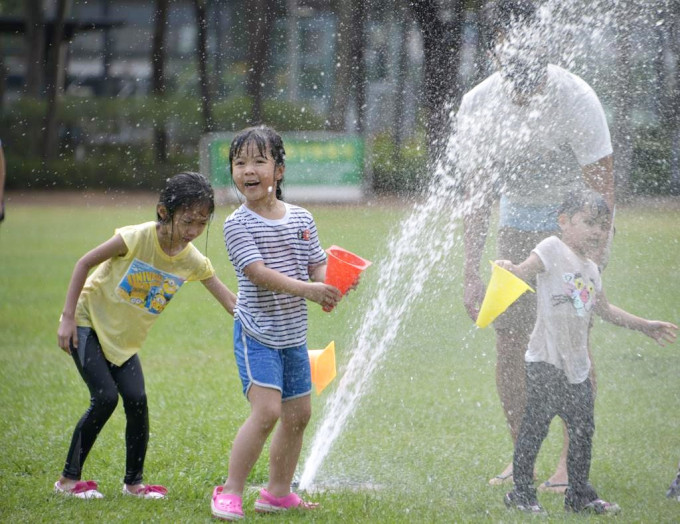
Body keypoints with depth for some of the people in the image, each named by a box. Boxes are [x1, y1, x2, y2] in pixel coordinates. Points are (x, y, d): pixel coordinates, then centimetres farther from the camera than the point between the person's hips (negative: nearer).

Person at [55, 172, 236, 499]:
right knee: (105, 397, -16)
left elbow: (232, 303, -6)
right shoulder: (137, 238, -24)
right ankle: (69, 478, -4)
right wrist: (68, 318, -16)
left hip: (124, 338, 5)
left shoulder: (193, 261, -9)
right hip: (89, 324, -5)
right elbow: (84, 263, -15)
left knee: (136, 399, -10)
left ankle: (134, 481, 7)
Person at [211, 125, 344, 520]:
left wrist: (330, 287, -17)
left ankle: (278, 492, 29)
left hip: (293, 334, 6)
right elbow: (258, 272, -21)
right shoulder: (238, 224, -11)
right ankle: (231, 492, -11)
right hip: (257, 334, -6)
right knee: (266, 410, -19)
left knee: (298, 414, 14)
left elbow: (317, 266, 7)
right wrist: (306, 289, -30)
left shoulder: (301, 219, 5)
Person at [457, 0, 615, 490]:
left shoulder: (575, 99, -26)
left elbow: (602, 193, -23)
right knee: (509, 340, -3)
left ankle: (573, 459, -6)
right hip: (518, 216, 4)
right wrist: (471, 274, -13)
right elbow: (477, 197, -7)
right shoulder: (477, 107, -15)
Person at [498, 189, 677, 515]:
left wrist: (645, 326, 34)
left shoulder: (591, 270, 16)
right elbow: (524, 273, -19)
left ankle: (580, 494, 21)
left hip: (576, 365, 8)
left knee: (583, 429, 10)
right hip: (546, 362, -8)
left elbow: (605, 310, 29)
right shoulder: (553, 249, -6)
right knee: (535, 426, -5)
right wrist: (508, 269, -42)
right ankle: (521, 492, 4)